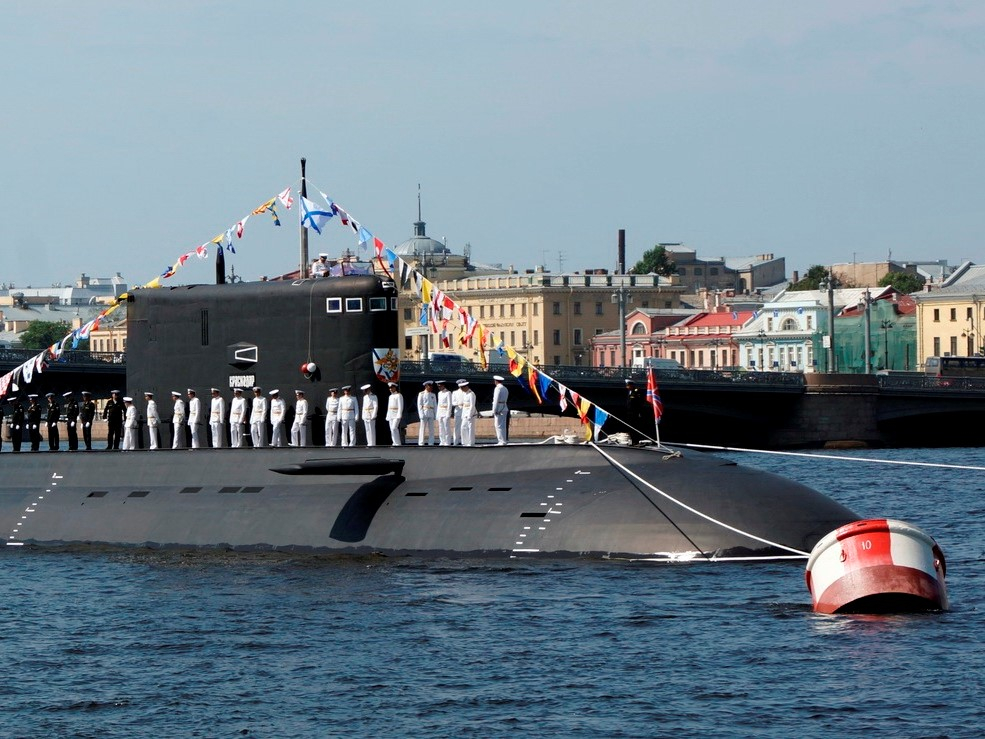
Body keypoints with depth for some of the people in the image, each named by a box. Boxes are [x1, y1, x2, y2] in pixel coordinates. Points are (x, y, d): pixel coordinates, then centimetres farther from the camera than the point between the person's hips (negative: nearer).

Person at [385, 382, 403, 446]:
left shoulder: (399, 395, -6)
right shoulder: (390, 396, 18)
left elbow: (400, 406, -12)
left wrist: (399, 415, -20)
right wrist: (388, 416, 16)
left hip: (396, 414, -8)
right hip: (390, 414, 8)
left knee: (394, 428, -18)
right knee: (392, 429, 4)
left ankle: (397, 443, -16)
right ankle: (395, 443, 6)